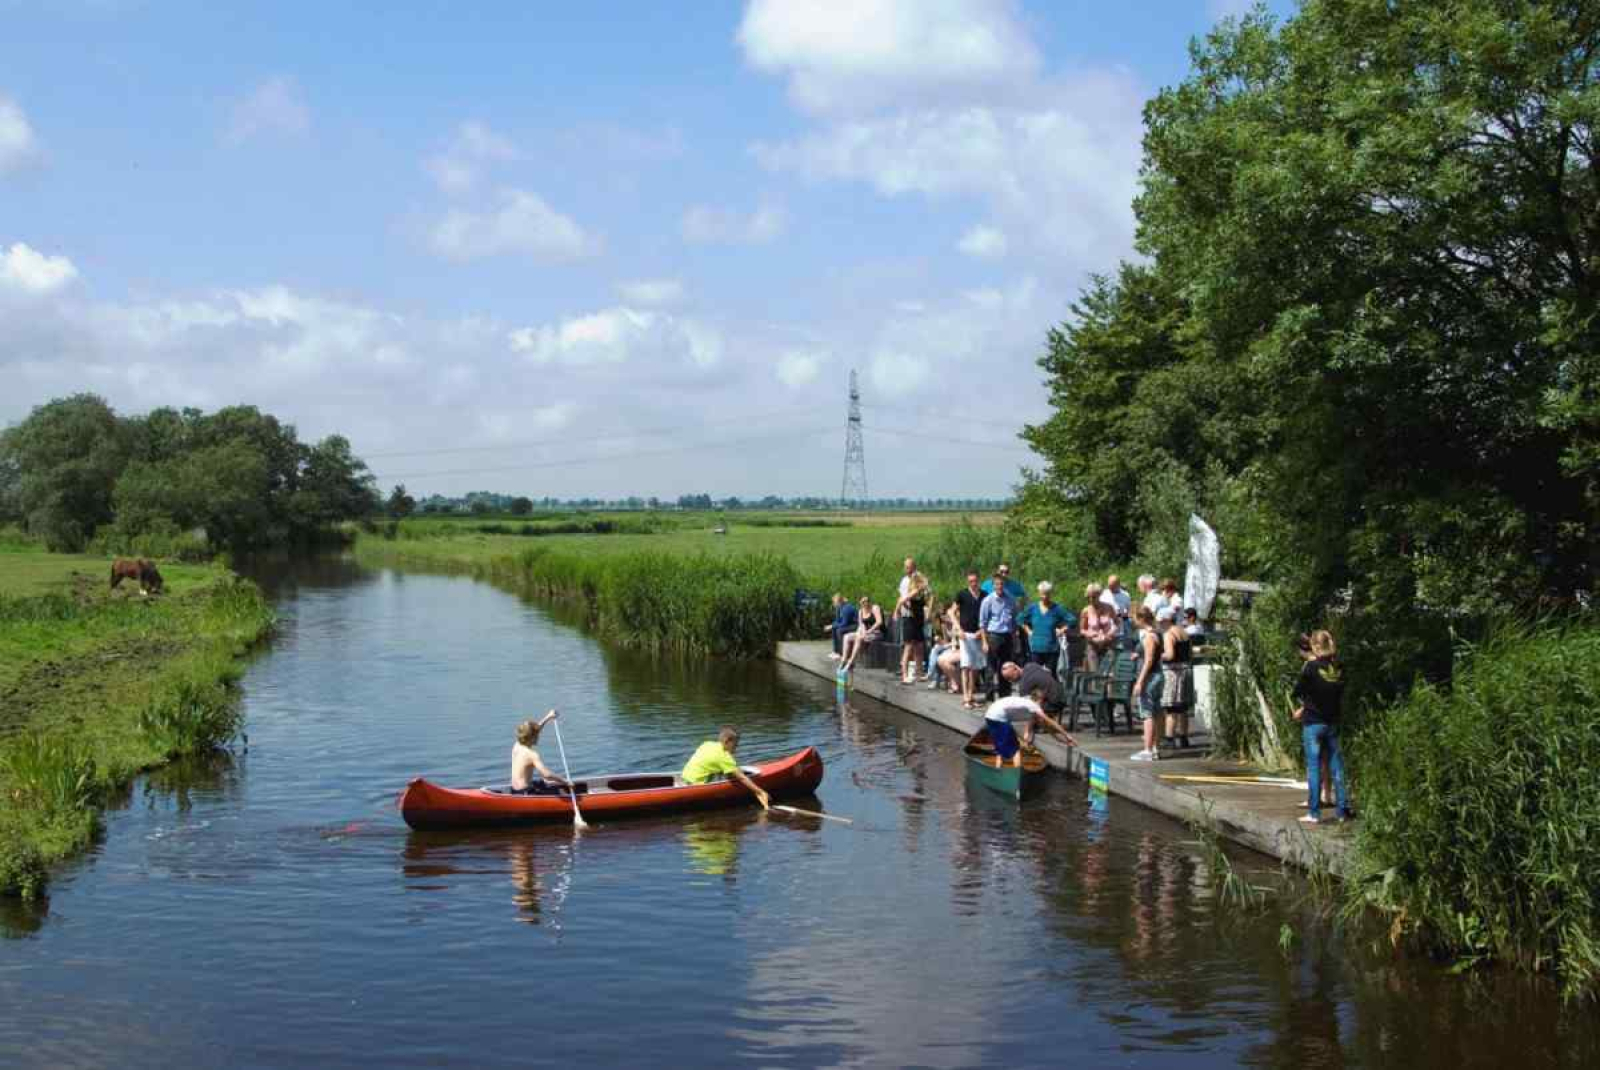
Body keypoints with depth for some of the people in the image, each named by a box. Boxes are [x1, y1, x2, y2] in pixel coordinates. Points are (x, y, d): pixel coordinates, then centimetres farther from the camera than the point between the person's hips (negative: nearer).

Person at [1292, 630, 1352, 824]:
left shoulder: (1311, 667, -14)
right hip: (1333, 721, 4)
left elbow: (1298, 692, -6)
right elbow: (1341, 694, 10)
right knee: (1336, 766, 11)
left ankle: (1314, 813, 1)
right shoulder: (1339, 668, 0)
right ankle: (1343, 810, 14)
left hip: (1313, 722, -4)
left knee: (1313, 766, 0)